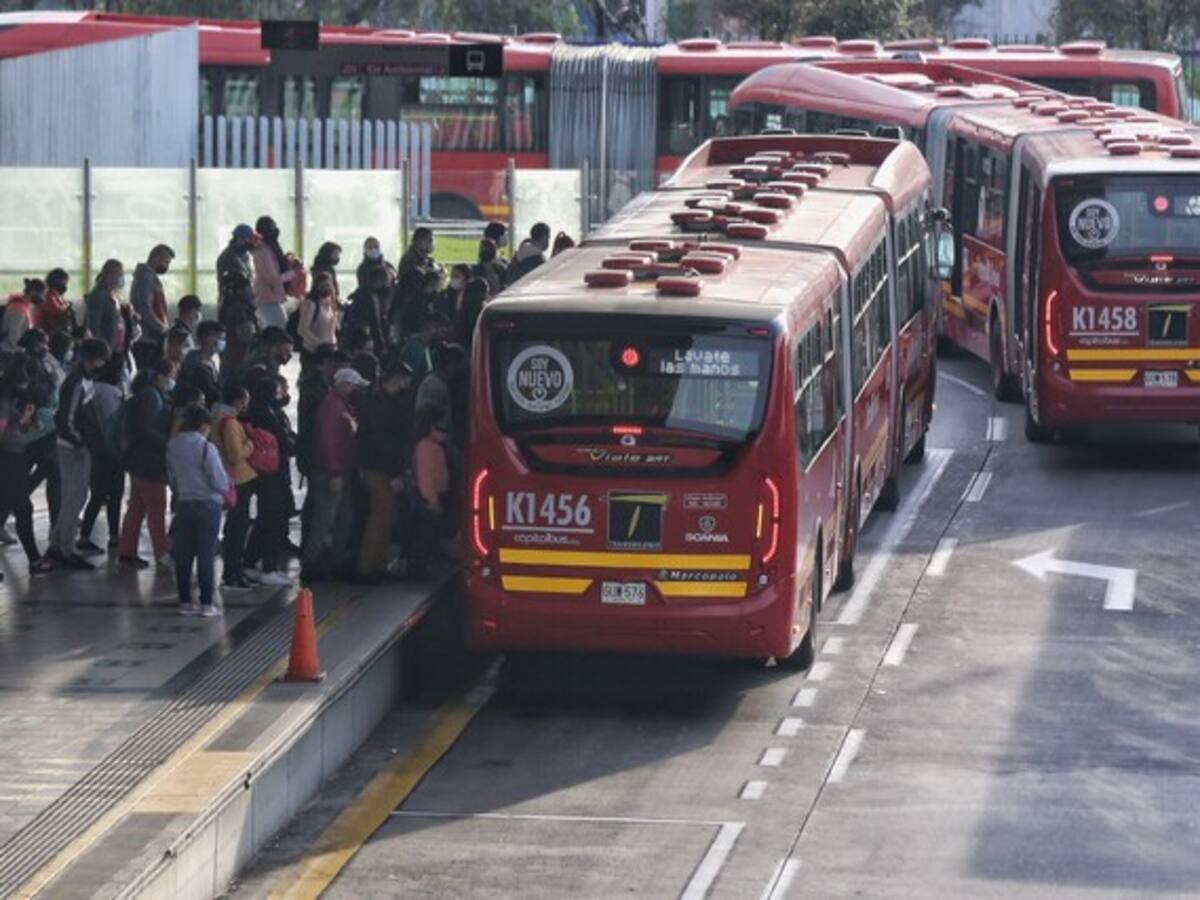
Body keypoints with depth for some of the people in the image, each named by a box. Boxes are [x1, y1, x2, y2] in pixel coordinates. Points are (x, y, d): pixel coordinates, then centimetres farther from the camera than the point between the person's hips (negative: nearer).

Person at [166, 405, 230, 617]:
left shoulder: (172, 446, 3)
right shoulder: (206, 448, -14)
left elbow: (171, 478, 10)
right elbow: (221, 483, -13)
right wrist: (225, 485, 9)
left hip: (183, 504, 5)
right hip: (208, 504, -5)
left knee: (183, 555, 9)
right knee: (206, 556, 0)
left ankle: (185, 601, 12)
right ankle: (206, 603, 1)